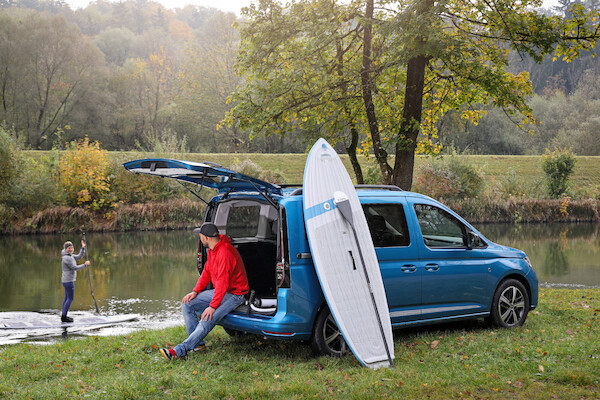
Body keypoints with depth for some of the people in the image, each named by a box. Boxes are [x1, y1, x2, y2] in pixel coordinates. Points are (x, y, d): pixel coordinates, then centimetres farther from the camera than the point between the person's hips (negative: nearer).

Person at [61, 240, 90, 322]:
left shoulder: (70, 256, 11)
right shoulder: (67, 258, -19)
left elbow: (79, 257, 10)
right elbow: (75, 268, -18)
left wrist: (83, 247, 0)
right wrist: (85, 265, -10)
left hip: (67, 281, 10)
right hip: (69, 281, -10)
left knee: (67, 298, 14)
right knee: (70, 299, -4)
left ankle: (63, 316, 18)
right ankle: (64, 317, -1)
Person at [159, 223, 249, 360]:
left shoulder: (225, 252, -26)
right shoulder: (212, 249, 6)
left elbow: (222, 282, -29)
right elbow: (207, 272, 13)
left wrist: (213, 307, -29)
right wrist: (196, 291, 0)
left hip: (233, 295, -10)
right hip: (219, 291, 10)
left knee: (208, 319, -27)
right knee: (187, 304, 1)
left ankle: (179, 351, -29)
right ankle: (197, 343, 1)